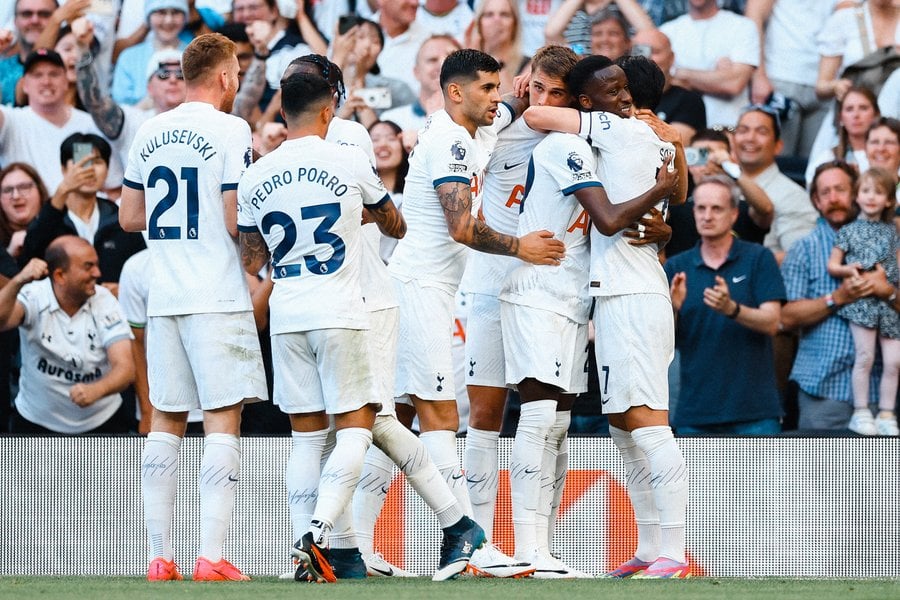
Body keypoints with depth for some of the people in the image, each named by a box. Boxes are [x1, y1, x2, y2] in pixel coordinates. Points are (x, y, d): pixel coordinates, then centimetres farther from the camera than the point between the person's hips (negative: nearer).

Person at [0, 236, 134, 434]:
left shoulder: (104, 302, -10)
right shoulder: (34, 297, -13)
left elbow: (125, 368, -18)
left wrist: (96, 390, -40)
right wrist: (17, 282, -50)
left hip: (102, 424, 1)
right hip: (37, 423, -1)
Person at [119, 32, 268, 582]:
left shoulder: (150, 133, 11)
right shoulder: (230, 131, -8)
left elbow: (129, 217, 16)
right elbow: (236, 223, -13)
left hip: (163, 299, 6)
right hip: (217, 298, -6)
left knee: (166, 422, 10)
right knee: (223, 419, -5)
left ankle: (161, 556, 8)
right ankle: (212, 557, -11)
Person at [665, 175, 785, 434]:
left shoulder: (758, 259, 3)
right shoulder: (677, 267, 10)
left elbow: (771, 322, -7)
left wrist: (732, 309, -25)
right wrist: (673, 309, -17)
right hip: (695, 412, 3)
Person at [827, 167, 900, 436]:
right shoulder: (849, 231, 7)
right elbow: (832, 265, 8)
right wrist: (847, 269, -12)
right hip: (861, 301, -3)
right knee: (865, 356, -12)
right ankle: (861, 413, -4)